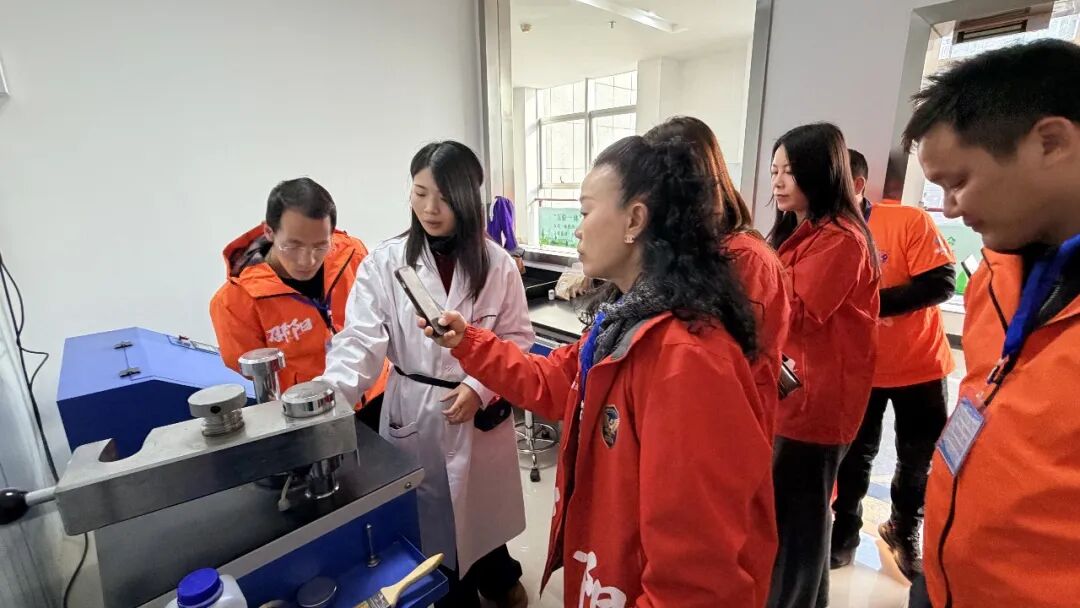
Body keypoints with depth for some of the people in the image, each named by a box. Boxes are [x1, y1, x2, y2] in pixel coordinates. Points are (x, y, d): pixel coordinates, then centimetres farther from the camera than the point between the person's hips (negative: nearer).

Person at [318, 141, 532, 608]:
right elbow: (360, 341, -14)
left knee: (484, 504, 21)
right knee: (431, 515, 15)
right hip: (414, 413, 0)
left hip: (483, 411, 1)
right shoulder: (384, 262, -10)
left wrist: (479, 387, -14)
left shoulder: (496, 263, -7)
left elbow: (517, 338, -3)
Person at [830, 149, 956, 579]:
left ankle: (904, 529, 41)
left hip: (919, 365, -1)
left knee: (919, 459, 15)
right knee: (855, 454, 12)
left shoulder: (909, 221, -15)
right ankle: (845, 530, 33)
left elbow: (942, 283, -20)